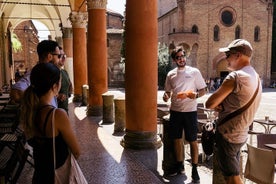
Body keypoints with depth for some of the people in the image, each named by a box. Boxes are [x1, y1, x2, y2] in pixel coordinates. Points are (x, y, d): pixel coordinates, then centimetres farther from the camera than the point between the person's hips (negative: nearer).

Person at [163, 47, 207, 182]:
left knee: (193, 140, 2)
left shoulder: (194, 72, -3)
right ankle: (179, 165, 28)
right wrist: (166, 95, -7)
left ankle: (194, 169, 16)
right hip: (175, 111, 4)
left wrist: (196, 94, -22)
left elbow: (203, 90, 0)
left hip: (190, 111, -3)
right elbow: (168, 91, 16)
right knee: (177, 139, 12)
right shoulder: (171, 74, 7)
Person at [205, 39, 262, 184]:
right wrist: (220, 105, -4)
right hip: (240, 135, 9)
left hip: (228, 135, -9)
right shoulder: (255, 76, 9)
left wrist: (217, 105, 0)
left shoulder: (235, 77, -21)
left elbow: (209, 104, -21)